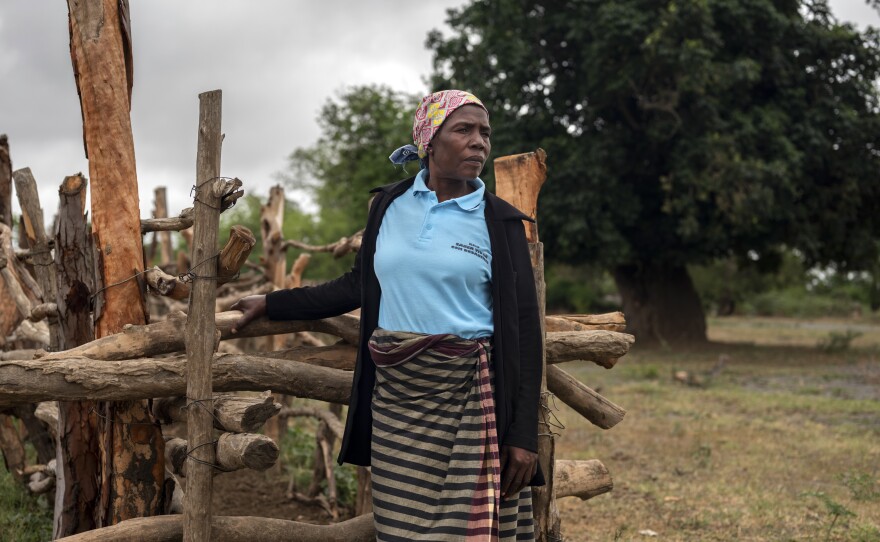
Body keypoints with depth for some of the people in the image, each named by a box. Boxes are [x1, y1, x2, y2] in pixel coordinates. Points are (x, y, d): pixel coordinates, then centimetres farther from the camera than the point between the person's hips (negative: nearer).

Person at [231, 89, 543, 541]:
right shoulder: (389, 205, 8)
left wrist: (524, 434, -8)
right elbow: (358, 286, 18)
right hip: (396, 398, 3)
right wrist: (270, 305, 20)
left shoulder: (499, 221, -1)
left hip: (470, 399, -3)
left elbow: (523, 329, -3)